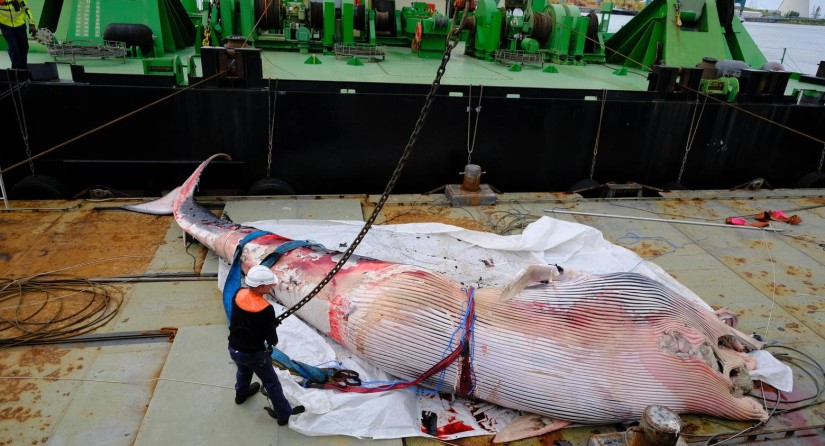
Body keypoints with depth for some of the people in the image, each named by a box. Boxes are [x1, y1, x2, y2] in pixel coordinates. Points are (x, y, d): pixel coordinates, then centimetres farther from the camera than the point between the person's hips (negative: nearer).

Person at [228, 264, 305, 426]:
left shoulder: (238, 295, -16)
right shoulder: (266, 310, -33)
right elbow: (272, 339, -20)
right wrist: (273, 342, 5)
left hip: (234, 349, 7)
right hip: (253, 354, -7)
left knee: (243, 371, 36)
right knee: (272, 383, 12)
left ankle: (241, 393, 64)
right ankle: (284, 415, 26)